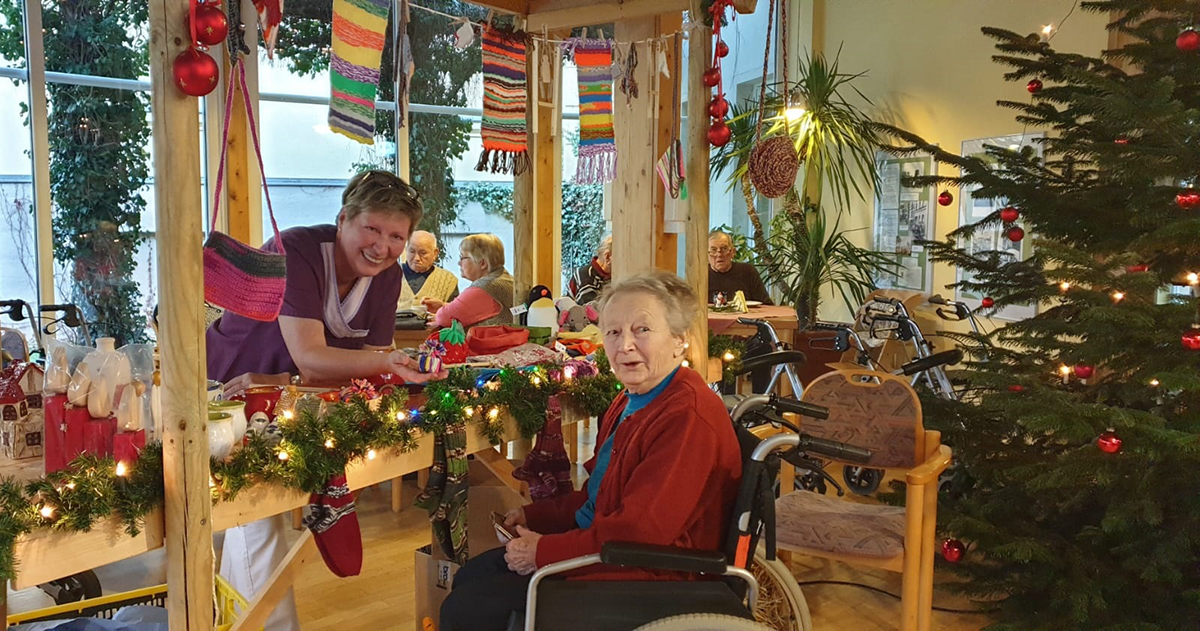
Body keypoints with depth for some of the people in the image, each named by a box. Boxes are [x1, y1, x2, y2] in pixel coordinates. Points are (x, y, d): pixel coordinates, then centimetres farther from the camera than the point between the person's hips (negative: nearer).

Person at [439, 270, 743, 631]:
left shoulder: (688, 417, -24)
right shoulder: (631, 401, 10)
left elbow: (641, 529, -27)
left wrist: (544, 551, -19)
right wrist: (535, 517, 6)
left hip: (642, 580, -10)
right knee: (468, 577, 17)